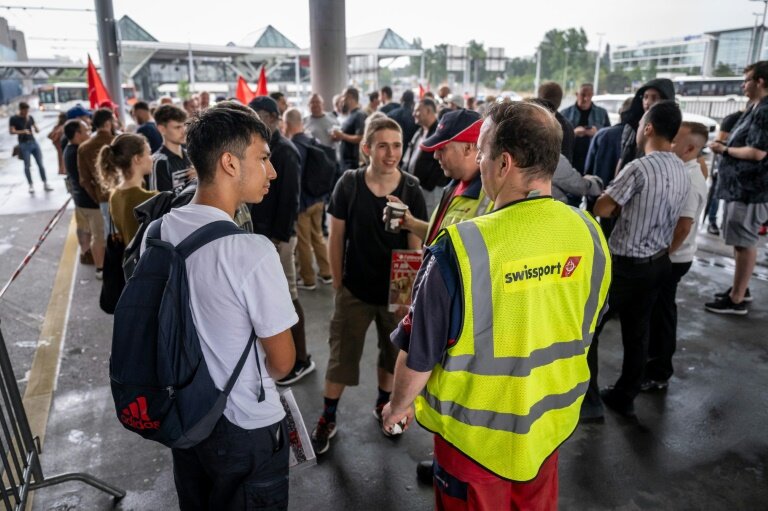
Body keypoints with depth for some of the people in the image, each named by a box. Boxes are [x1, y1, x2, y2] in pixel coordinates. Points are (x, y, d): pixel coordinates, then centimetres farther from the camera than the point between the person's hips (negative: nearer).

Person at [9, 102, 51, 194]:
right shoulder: (13, 119, -2)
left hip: (34, 142, 4)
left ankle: (45, 184, 7)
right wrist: (22, 131, -25)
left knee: (40, 164, 2)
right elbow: (11, 131, -9)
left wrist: (37, 129, -11)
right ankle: (31, 185, 7)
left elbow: (36, 129, 13)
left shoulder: (30, 117, 9)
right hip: (24, 144, -4)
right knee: (27, 166, -1)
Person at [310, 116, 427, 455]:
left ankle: (383, 403, 45)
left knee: (392, 352, 20)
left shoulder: (411, 189, -11)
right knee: (342, 354, 8)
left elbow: (416, 244, -6)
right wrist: (338, 284, -3)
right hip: (355, 288, -1)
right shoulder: (349, 183, -11)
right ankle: (328, 418, 28)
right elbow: (336, 237, -4)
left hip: (396, 289, 2)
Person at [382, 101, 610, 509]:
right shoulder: (589, 234, -11)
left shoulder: (461, 247, -30)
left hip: (477, 431, -4)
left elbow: (419, 353, -19)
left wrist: (398, 406, 1)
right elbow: (582, 330, 4)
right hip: (549, 421, 5)